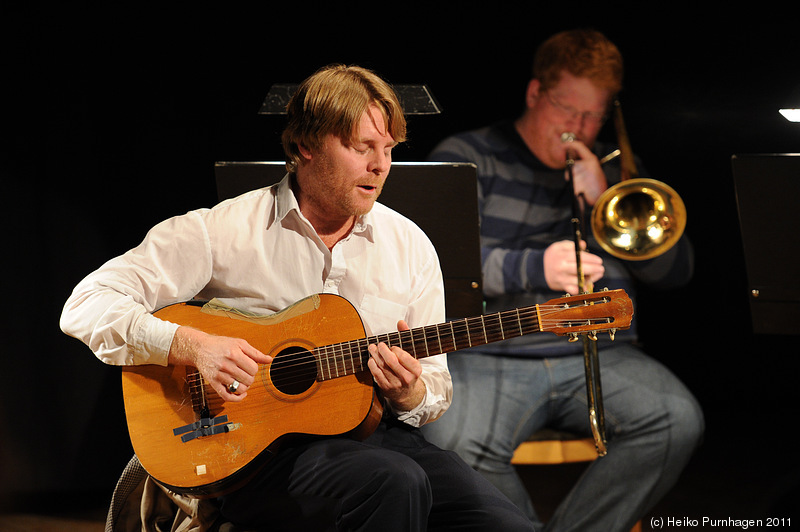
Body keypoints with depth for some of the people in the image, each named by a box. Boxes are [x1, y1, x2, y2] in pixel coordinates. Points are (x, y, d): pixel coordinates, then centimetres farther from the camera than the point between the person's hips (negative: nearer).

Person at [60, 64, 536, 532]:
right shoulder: (221, 232, -3)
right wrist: (194, 346, -22)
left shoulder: (410, 246, 11)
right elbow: (87, 305, -8)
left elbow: (438, 393, 15)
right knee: (395, 483, -35)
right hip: (258, 449, -4)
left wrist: (408, 394, -10)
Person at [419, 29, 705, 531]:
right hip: (490, 355, -3)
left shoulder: (615, 169, 21)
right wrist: (533, 267, -22)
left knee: (678, 421, -27)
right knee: (457, 444, -35)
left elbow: (676, 272, 11)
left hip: (600, 353, 3)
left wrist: (606, 199, -2)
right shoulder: (466, 157, 8)